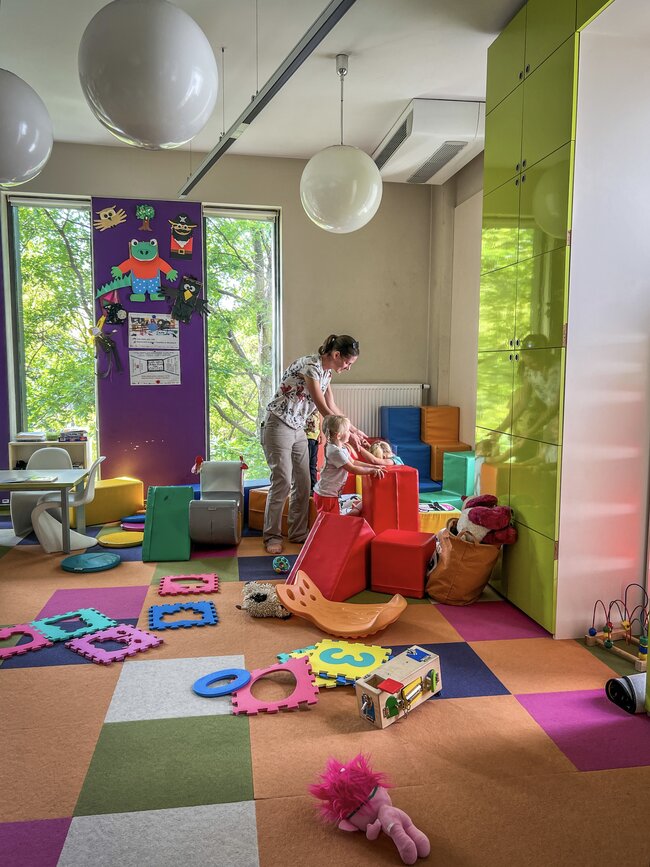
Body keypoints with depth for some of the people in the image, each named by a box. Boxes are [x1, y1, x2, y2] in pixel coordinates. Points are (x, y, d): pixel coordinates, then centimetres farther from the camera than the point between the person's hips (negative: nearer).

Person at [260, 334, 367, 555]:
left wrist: (353, 429, 12)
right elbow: (324, 410, -21)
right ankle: (272, 536, 4)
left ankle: (298, 533, 18)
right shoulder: (310, 365, -21)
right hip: (278, 426, -9)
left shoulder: (326, 371, 7)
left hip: (298, 429, 9)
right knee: (282, 481, -9)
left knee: (303, 483, 7)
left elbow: (333, 407, 16)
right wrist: (347, 433, -14)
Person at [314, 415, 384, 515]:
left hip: (331, 492, 10)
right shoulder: (335, 451, -24)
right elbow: (352, 469, -23)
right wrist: (372, 471, -17)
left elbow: (353, 462, 15)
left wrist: (372, 466, 7)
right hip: (326, 495, -10)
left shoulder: (342, 448, 8)